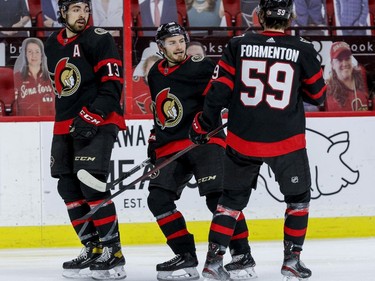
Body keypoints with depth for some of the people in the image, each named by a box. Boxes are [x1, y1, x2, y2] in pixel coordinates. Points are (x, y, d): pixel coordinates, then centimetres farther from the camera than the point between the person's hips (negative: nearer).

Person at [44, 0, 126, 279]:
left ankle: (113, 254, -13)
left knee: (91, 185, -17)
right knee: (68, 188, 5)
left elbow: (112, 85, -15)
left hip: (98, 123, -8)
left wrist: (92, 116, -23)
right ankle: (92, 249, 14)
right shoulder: (53, 45, 14)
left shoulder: (99, 39, -9)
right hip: (66, 125, 8)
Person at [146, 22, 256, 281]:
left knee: (217, 196, -19)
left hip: (205, 140, -7)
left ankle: (243, 256, -12)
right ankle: (186, 257, -2)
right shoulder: (155, 75, 15)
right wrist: (154, 143, 25)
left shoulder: (200, 67, -7)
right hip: (170, 148, 7)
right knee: (158, 198, -7)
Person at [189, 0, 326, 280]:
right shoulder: (303, 50, -6)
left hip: (243, 139, 2)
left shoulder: (238, 46, -3)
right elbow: (318, 95, 4)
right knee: (298, 197, 19)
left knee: (233, 198, 16)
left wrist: (204, 124, 8)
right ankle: (292, 258, 16)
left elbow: (219, 89, -3)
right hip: (287, 141, -2)